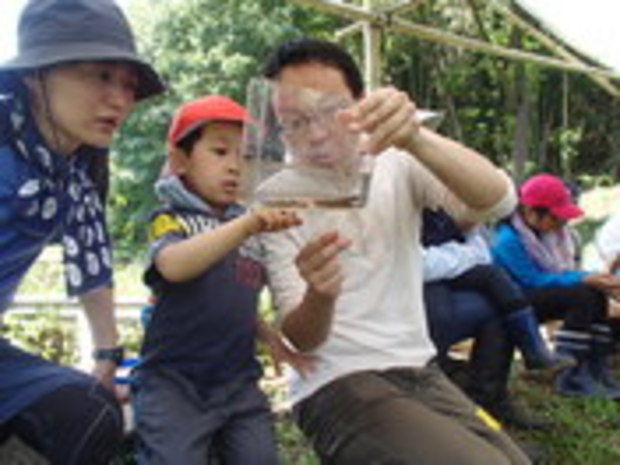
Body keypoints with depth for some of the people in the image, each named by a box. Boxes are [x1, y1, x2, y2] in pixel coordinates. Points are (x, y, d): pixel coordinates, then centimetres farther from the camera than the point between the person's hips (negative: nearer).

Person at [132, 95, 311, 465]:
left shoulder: (249, 231, 14)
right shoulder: (171, 218, -3)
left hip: (239, 382, 6)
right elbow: (173, 266, -27)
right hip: (174, 381, -5)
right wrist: (245, 225, -38)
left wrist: (268, 335, 4)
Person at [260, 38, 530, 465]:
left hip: (422, 373, 4)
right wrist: (319, 296, -35)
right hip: (339, 385, -4)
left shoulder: (397, 165, -1)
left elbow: (498, 200, -20)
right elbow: (301, 340, -12)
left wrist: (415, 138, -38)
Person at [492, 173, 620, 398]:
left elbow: (563, 270, 6)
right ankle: (570, 377, -26)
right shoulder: (508, 240, -21)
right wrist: (584, 280, -25)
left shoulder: (549, 232, 5)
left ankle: (596, 368, -9)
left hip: (540, 295, 8)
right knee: (582, 295, -26)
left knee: (597, 295, -12)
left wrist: (596, 279, -13)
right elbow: (534, 280, -23)